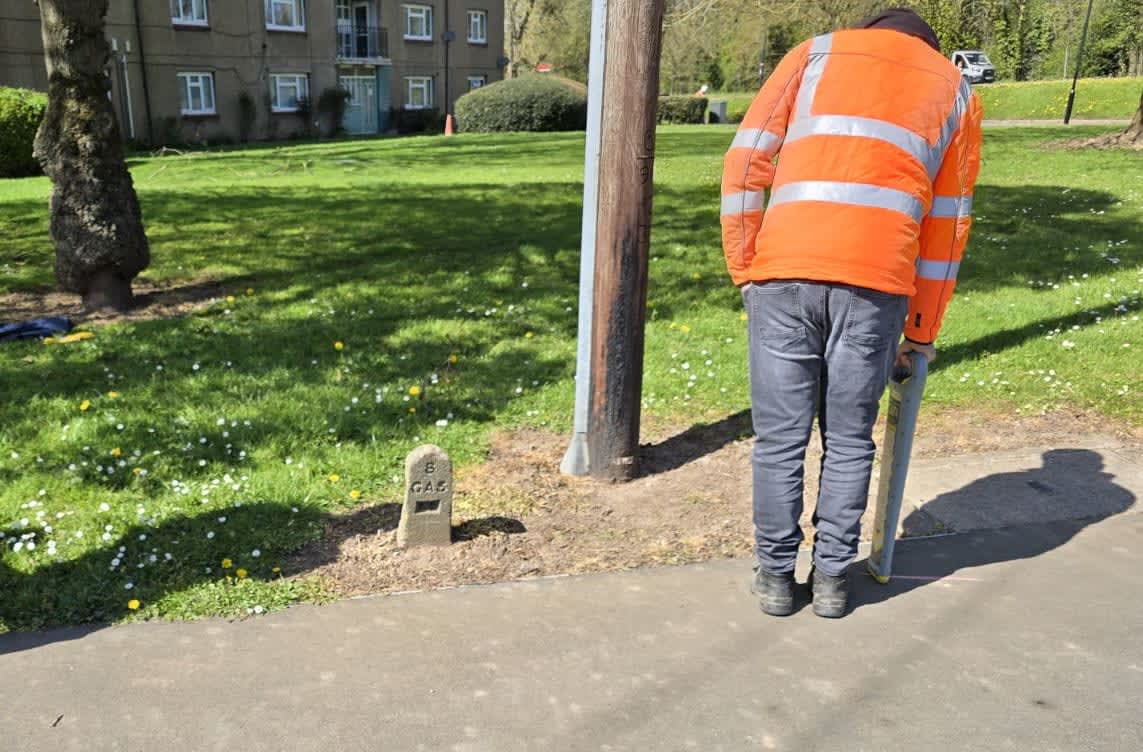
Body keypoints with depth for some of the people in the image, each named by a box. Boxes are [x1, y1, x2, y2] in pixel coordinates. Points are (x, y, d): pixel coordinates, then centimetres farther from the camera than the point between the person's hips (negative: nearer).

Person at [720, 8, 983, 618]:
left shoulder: (814, 55, 22)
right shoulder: (955, 91, 25)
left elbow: (744, 162, 8)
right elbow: (946, 224, 22)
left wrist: (744, 270, 10)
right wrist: (922, 331, 26)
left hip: (784, 272, 0)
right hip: (877, 280, 1)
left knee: (780, 437, 9)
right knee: (849, 440, 14)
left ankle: (775, 577, 20)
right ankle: (832, 579, 24)